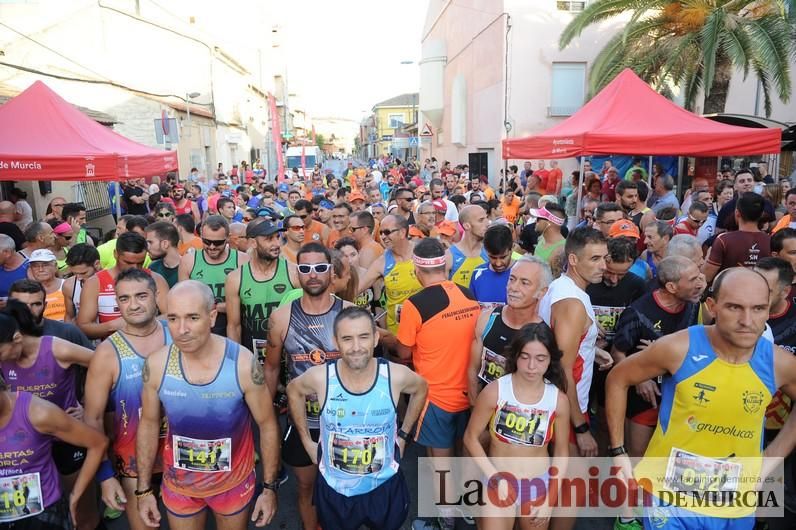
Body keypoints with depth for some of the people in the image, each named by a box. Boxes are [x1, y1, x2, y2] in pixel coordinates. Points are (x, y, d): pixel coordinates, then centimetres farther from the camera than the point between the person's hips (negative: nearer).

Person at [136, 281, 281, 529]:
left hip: (234, 481, -1)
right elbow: (149, 424, -2)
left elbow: (267, 425, -13)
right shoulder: (156, 364, -17)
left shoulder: (243, 363, -24)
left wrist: (270, 487, -8)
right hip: (178, 484, 2)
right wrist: (144, 489, 2)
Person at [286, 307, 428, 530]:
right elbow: (293, 390, 0)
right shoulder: (320, 377, -23)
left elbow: (421, 389, 1)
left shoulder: (396, 376, -22)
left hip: (384, 486, 1)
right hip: (334, 488, 0)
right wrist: (306, 441, 1)